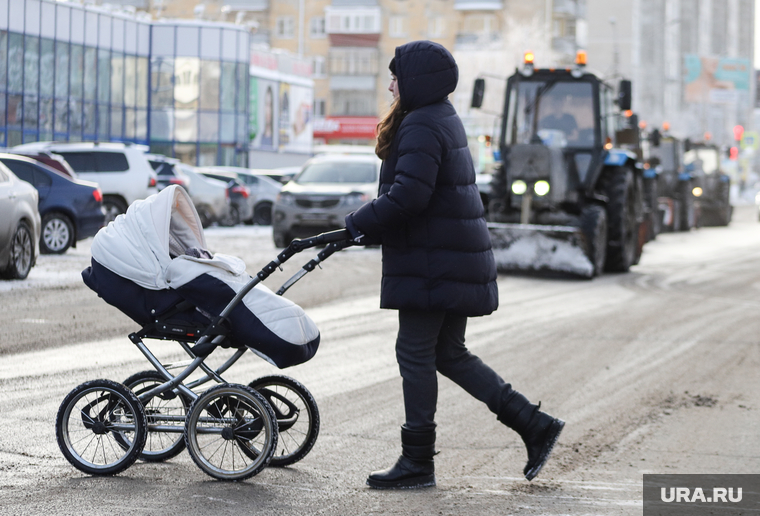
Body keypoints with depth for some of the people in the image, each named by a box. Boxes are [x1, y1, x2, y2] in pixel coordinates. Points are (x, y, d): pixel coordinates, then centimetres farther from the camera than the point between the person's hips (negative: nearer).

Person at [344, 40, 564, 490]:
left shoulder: (422, 127, -16)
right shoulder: (443, 119, 17)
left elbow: (407, 196, -26)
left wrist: (356, 225, -14)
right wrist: (371, 227, 12)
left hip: (433, 264, -10)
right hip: (459, 260, 10)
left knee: (415, 353, -2)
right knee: (449, 354, 14)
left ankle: (418, 462, 5)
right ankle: (536, 426, 14)